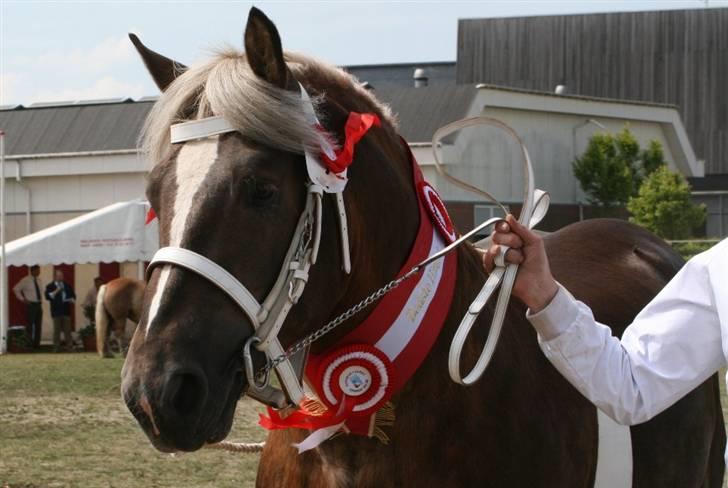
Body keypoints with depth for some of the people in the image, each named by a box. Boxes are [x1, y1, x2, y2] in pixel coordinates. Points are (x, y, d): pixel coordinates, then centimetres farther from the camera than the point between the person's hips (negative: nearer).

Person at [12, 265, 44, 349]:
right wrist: (23, 299, -10)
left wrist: (41, 301, 12)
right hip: (31, 305, -7)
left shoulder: (38, 281, 11)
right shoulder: (26, 281, -9)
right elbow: (16, 289, -9)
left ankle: (37, 344, 13)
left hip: (38, 305, 7)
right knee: (30, 325, -6)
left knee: (38, 325, 7)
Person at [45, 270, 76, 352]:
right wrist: (56, 291, -16)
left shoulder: (67, 286, 17)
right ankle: (56, 347, 1)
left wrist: (72, 300, -1)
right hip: (56, 311, -3)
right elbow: (48, 296, -8)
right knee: (57, 330, -2)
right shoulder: (50, 286, 4)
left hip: (66, 310, 3)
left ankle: (69, 346, 2)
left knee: (67, 330, 1)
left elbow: (73, 295, 20)